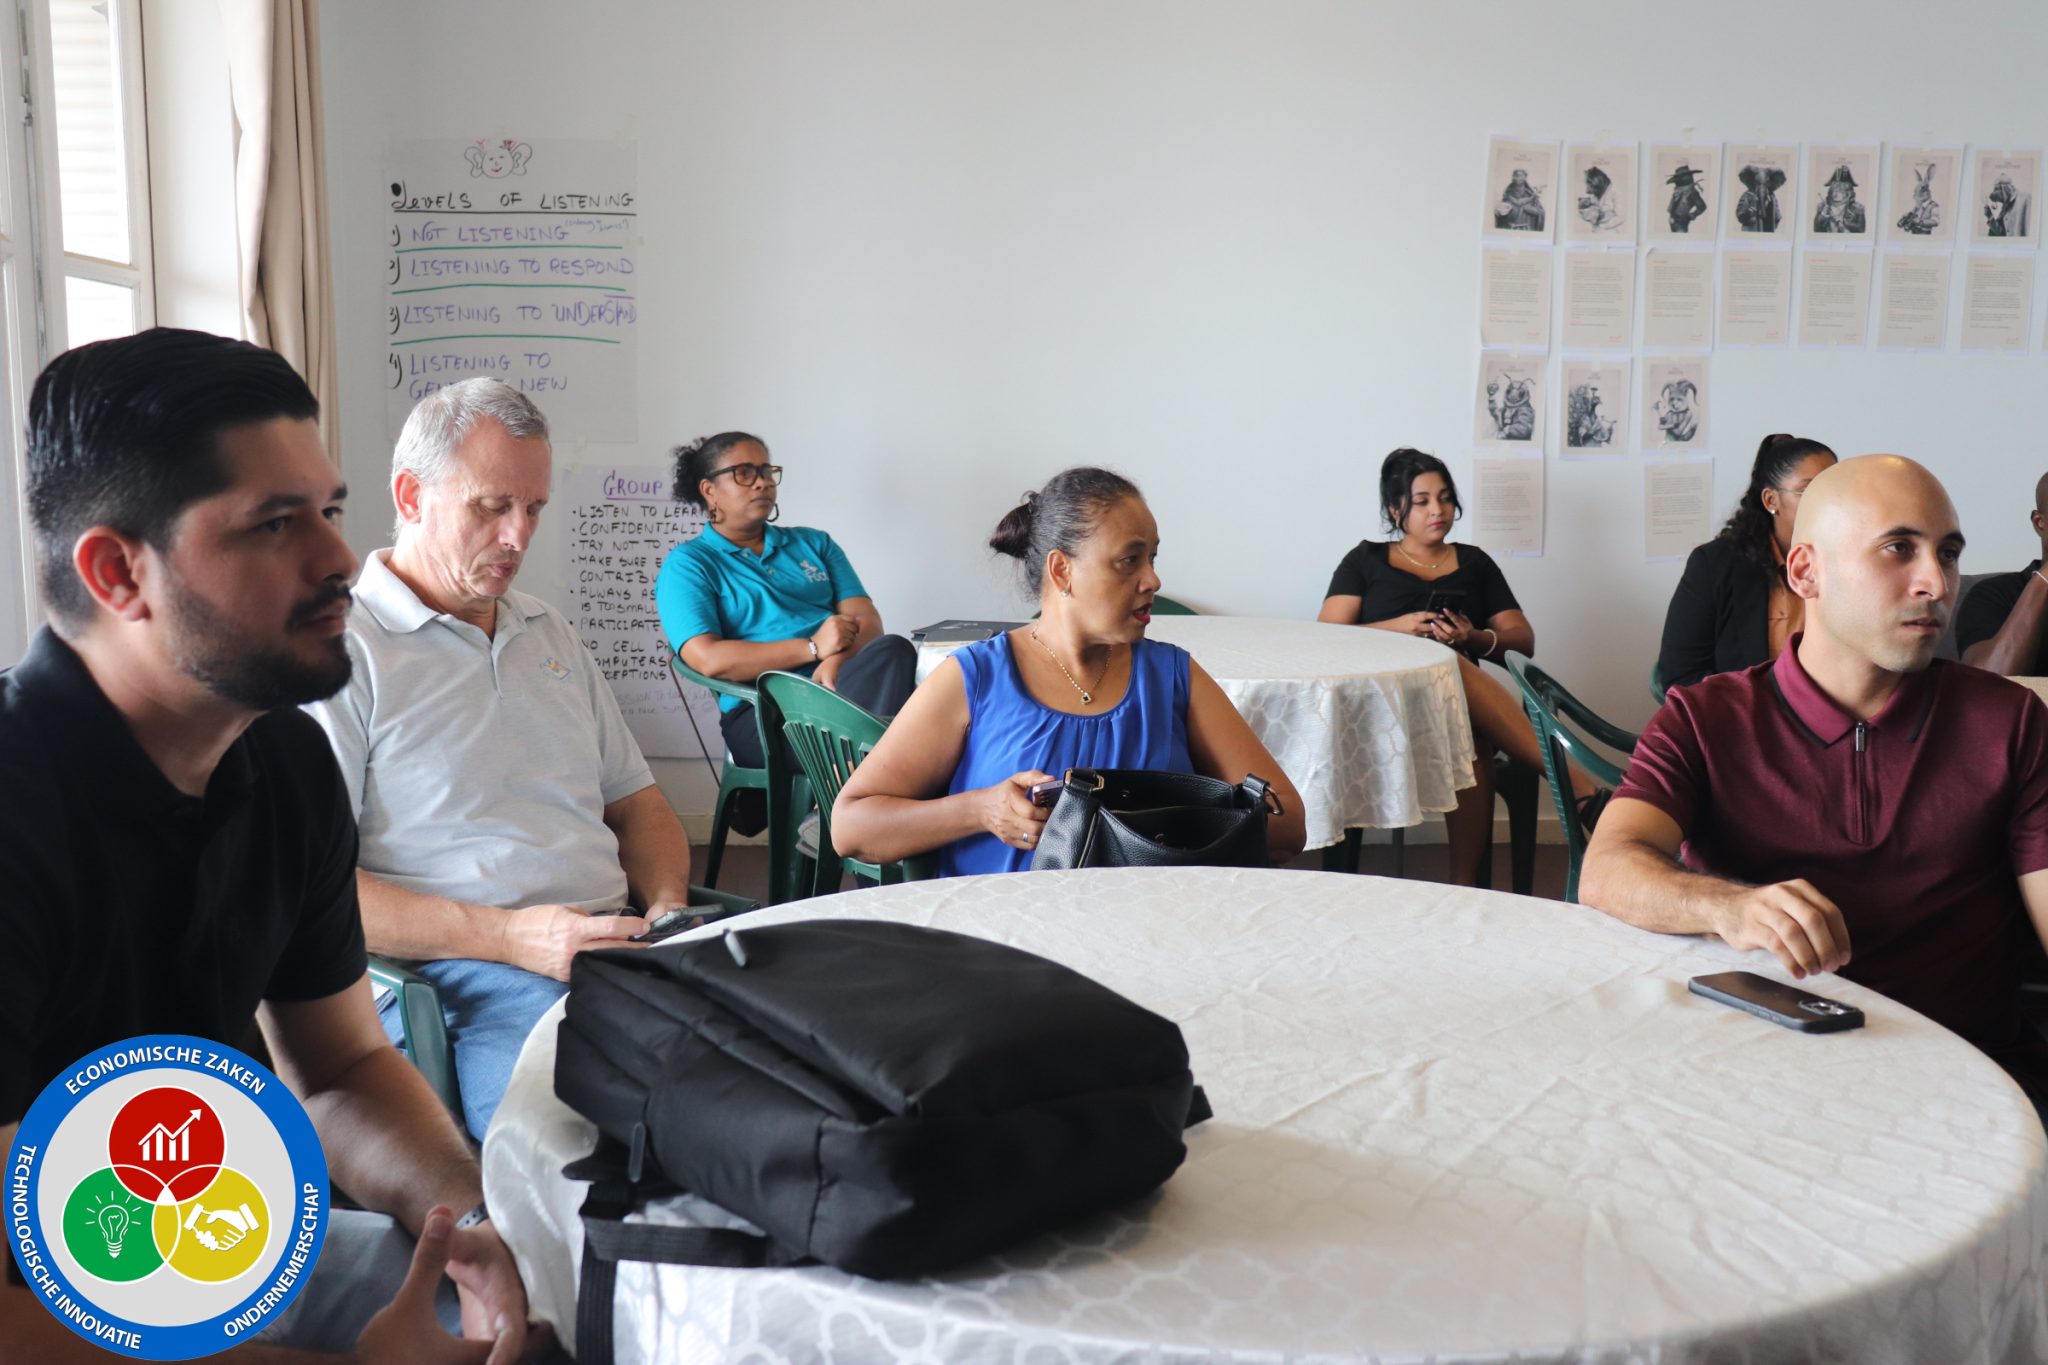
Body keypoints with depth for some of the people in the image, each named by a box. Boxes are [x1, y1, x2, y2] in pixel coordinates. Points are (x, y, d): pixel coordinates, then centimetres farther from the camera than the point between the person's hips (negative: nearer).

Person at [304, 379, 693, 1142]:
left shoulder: (549, 634, 24)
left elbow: (634, 801, 27)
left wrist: (668, 909, 5)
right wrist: (509, 936, -17)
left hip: (615, 941, 7)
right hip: (458, 977, -7)